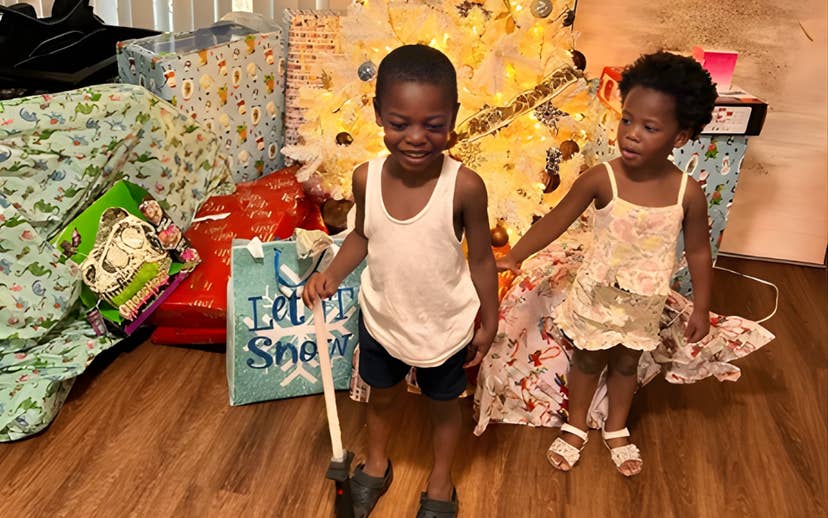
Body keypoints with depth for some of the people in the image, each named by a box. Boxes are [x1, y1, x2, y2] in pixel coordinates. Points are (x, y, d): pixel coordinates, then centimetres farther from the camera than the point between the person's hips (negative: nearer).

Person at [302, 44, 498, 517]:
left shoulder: (465, 186, -27)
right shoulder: (366, 177, -18)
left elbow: (481, 259, -13)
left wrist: (489, 323, -5)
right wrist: (332, 275, -14)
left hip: (444, 326, -3)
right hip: (381, 318, 3)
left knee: (444, 405, 23)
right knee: (381, 395, 28)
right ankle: (376, 466, 58)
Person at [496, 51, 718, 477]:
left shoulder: (688, 193, -19)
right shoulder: (601, 180, -24)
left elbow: (698, 251, -6)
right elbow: (556, 220, -14)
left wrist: (701, 308, 1)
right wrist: (515, 256, -20)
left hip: (644, 303, 2)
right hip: (597, 295, -1)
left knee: (626, 364, 24)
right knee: (588, 361, 20)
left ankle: (616, 429, 49)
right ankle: (575, 427, 45)